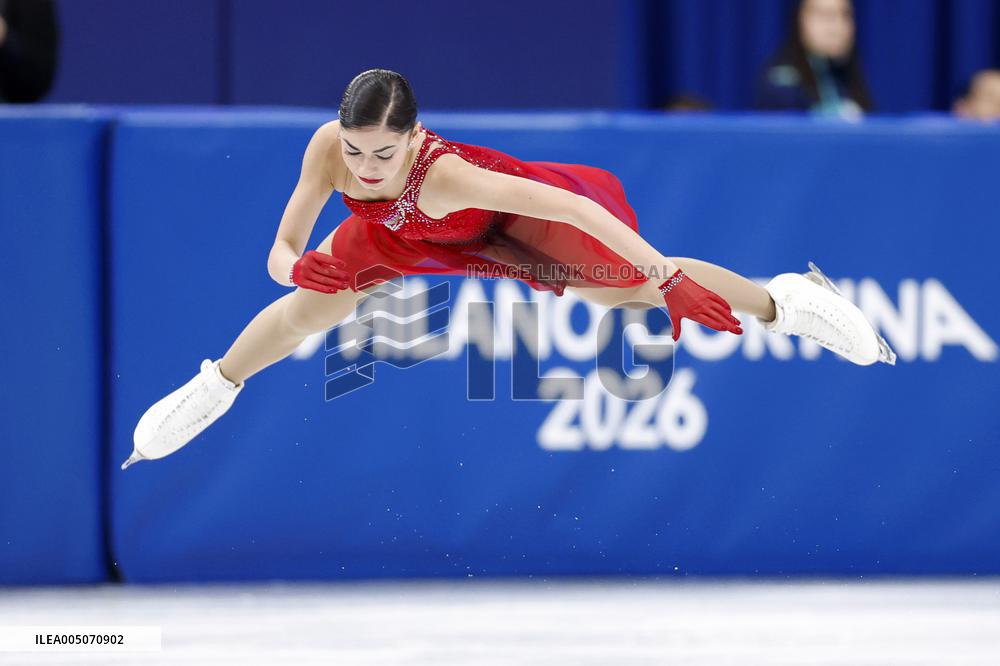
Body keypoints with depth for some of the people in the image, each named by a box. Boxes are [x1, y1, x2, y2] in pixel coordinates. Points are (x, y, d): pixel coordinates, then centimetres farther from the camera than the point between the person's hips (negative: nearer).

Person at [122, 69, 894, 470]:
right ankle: (214, 388, 36)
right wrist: (296, 265, -51)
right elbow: (281, 252, -26)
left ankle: (786, 302, 13)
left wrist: (670, 278, -48)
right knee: (315, 302, 8)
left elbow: (573, 209, -47)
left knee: (637, 286, -7)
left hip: (508, 217, -4)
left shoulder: (442, 175, -48)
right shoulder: (329, 149, -35)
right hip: (410, 234, 4)